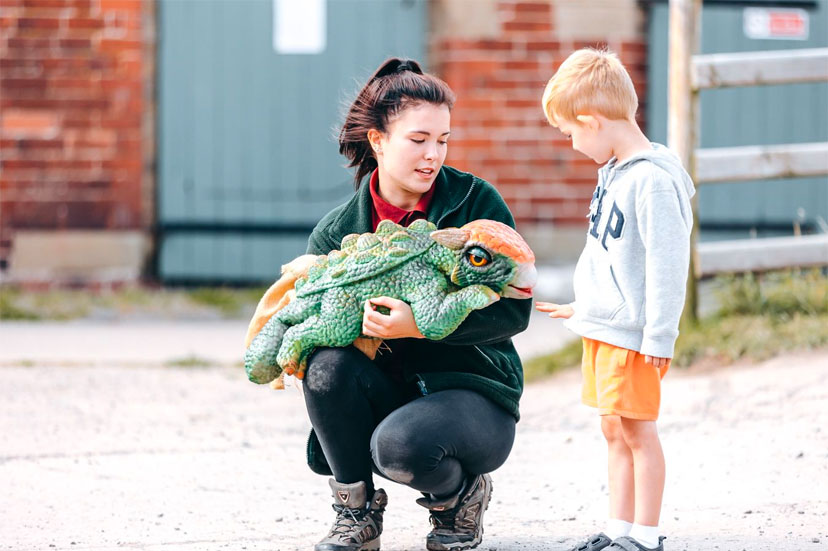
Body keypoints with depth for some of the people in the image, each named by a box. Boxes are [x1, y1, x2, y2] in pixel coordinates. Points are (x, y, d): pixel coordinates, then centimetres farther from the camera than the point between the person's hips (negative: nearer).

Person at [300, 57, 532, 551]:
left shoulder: (476, 202, -8)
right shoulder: (338, 231, -1)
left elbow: (514, 309, -14)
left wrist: (421, 325, -29)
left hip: (471, 391, -3)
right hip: (387, 389, 3)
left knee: (400, 442, -35)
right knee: (328, 367, -28)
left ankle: (461, 496, 3)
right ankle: (357, 511, -7)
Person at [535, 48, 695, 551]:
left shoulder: (654, 180, -20)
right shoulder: (614, 171, 11)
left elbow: (667, 263, -21)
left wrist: (659, 338, -20)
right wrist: (586, 305, 30)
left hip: (631, 336, -9)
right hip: (601, 329, 9)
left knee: (637, 430, -3)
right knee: (615, 431, 13)